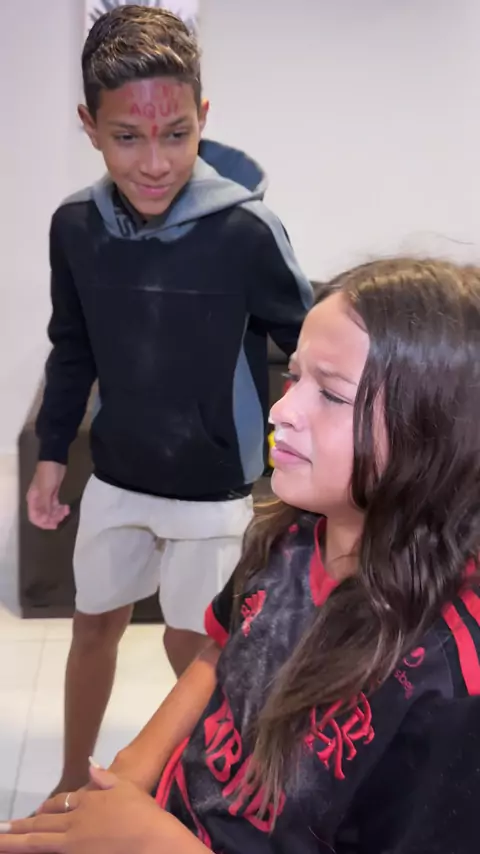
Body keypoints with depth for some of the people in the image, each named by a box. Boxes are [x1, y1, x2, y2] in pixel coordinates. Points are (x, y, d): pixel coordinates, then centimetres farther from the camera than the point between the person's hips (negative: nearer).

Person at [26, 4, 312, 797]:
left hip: (213, 488, -4)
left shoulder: (243, 230, -23)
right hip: (116, 477, 4)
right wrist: (52, 452, 7)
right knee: (94, 626, 19)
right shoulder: (75, 225, -9)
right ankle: (74, 781, 42)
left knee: (192, 646, 10)